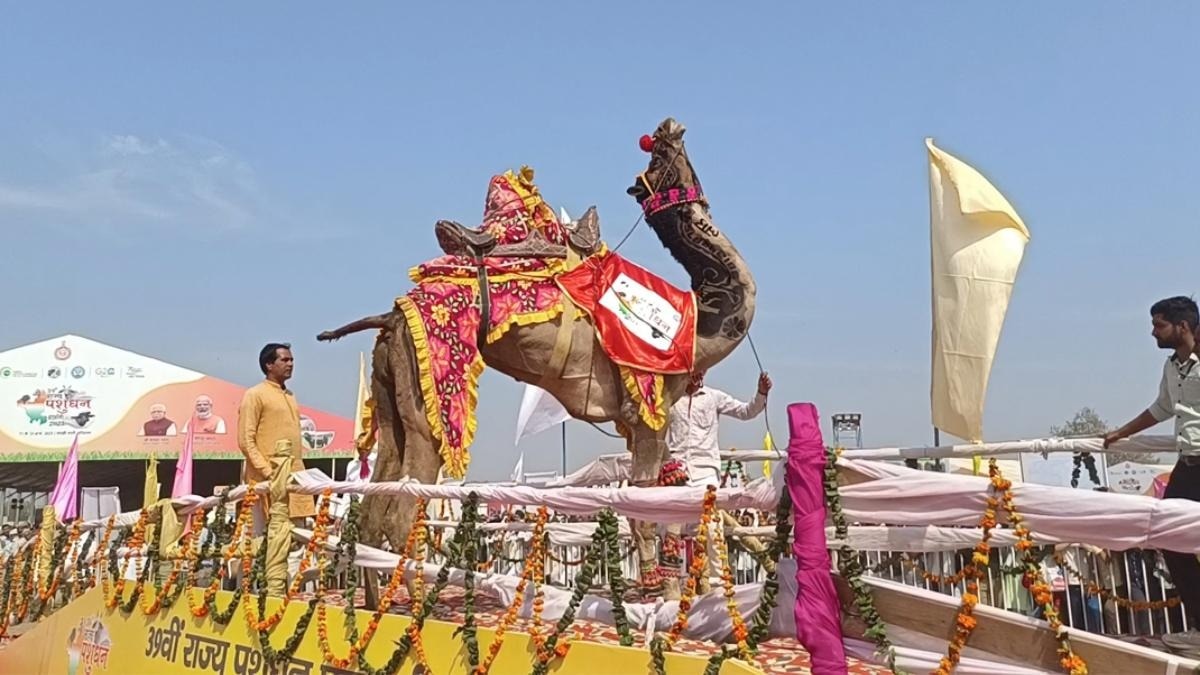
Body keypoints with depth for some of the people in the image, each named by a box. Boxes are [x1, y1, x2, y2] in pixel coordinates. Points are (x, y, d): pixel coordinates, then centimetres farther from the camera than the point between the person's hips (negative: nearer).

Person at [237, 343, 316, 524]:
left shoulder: (290, 395, 19)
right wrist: (267, 471, -16)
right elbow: (245, 441, -9)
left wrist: (299, 471, 15)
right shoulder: (255, 394, -3)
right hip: (268, 479, -7)